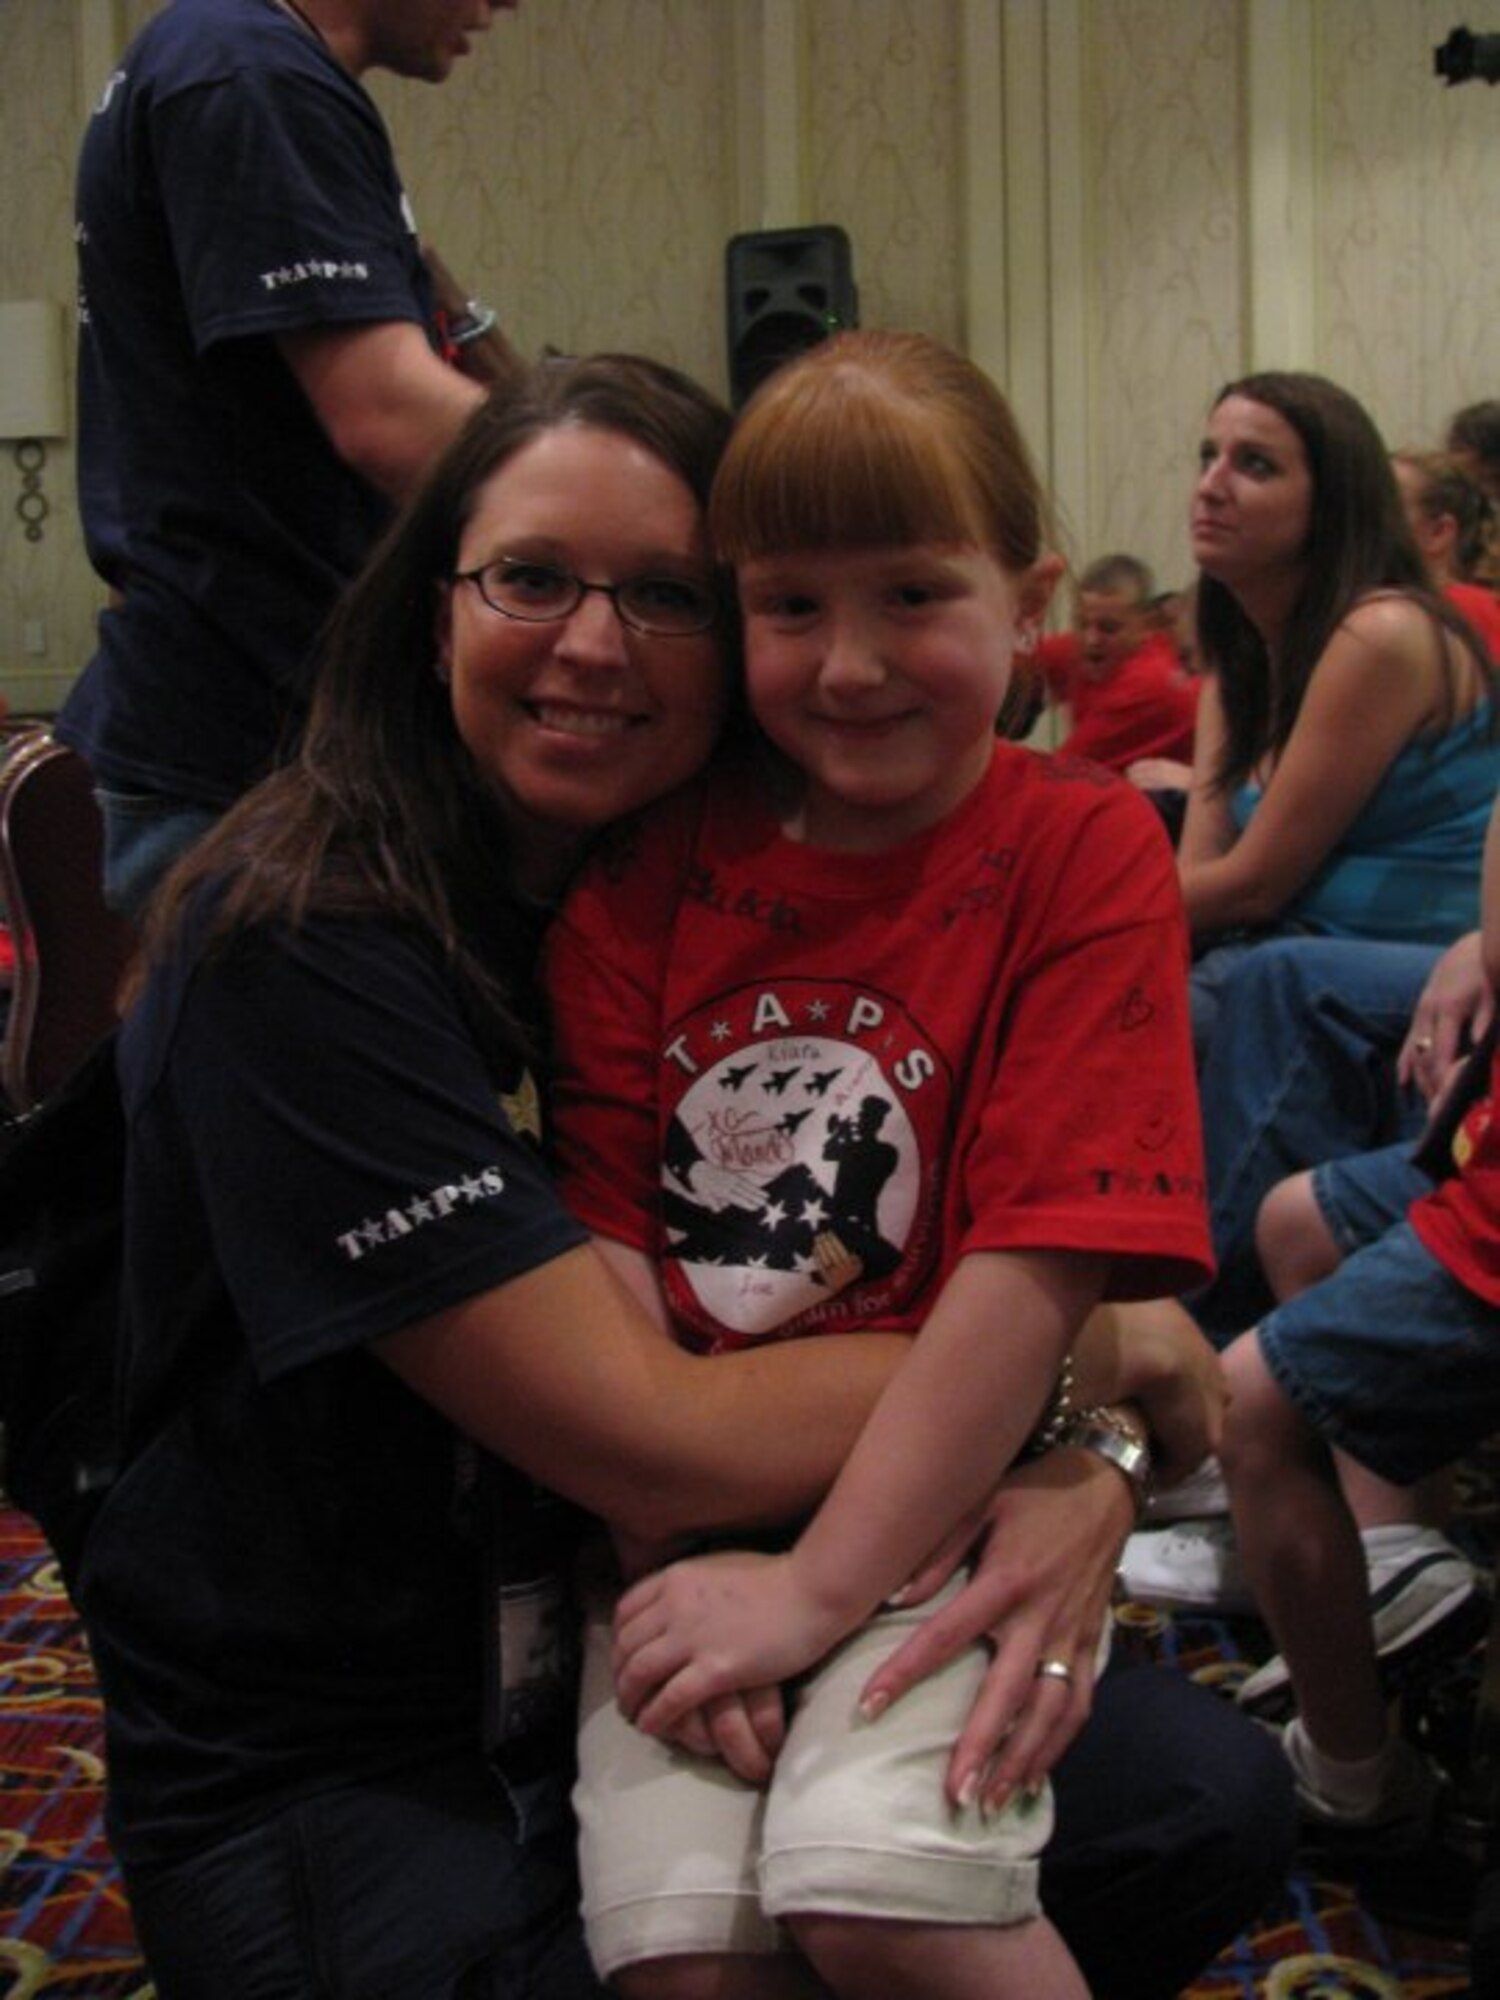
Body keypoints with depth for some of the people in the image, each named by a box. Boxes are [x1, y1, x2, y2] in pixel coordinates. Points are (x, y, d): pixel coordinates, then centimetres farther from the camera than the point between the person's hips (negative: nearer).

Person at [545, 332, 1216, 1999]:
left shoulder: (1081, 849, -7)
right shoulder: (650, 861, 3)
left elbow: (1040, 1263, -14)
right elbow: (606, 1225, 0)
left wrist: (821, 1585, -17)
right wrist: (664, 1544, -12)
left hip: (950, 1497, -2)